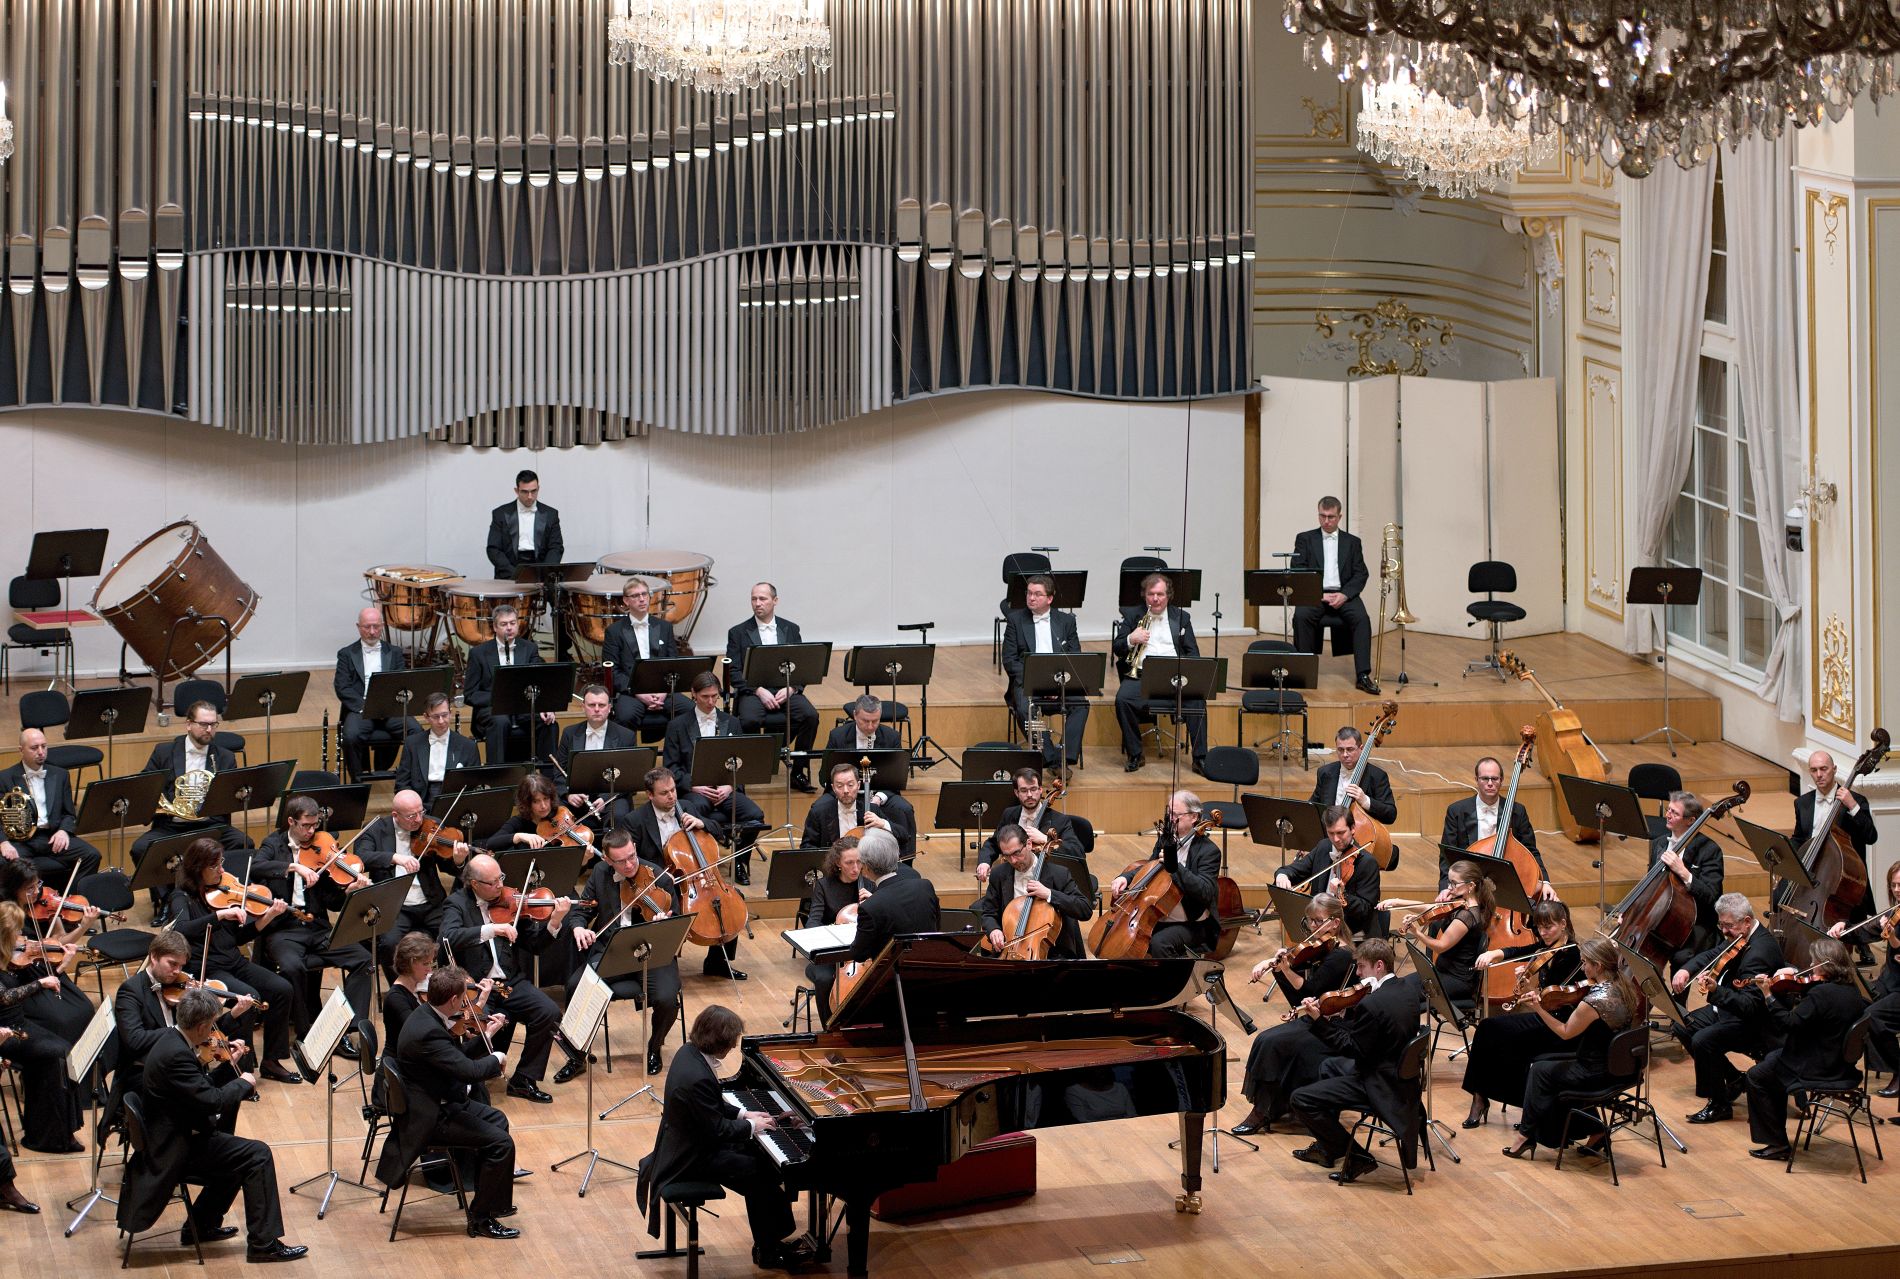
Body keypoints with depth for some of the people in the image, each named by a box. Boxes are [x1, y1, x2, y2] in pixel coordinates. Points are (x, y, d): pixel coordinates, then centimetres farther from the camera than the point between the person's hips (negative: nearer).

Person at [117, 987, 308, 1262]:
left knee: (240, 1153, 26)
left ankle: (201, 1226, 29)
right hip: (177, 1147, -11)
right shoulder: (176, 1055, -27)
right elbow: (213, 1101, -28)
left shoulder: (172, 1041, 5)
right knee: (258, 1154, -12)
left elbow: (202, 1090, 15)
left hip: (174, 1138, 11)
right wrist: (244, 1083, -13)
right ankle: (263, 1242, -9)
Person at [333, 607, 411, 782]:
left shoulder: (394, 653, 18)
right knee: (351, 736, -33)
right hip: (359, 710, -1)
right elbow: (342, 688, 1)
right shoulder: (347, 654, 12)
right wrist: (363, 707, -14)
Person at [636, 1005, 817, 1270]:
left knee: (763, 1156, 11)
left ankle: (774, 1239, 17)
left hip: (690, 1142, 10)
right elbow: (718, 1130, -24)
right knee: (757, 1173, -11)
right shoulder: (698, 1078, -33)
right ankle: (768, 1252, 3)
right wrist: (750, 1125, -10)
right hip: (691, 1159, -10)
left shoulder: (689, 1053, -2)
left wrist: (743, 1114, 6)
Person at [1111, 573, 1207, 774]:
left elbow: (1192, 652, 12)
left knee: (1197, 698, -28)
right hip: (1140, 674, -1)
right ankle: (1135, 755, -15)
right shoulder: (1131, 615, 13)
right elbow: (1116, 648, 8)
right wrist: (1130, 639, -15)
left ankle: (1200, 757, -21)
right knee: (1122, 699, -31)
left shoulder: (1181, 617, 16)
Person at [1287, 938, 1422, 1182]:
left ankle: (1356, 1155, 1)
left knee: (1300, 1099, -7)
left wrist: (1319, 1020, -16)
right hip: (1400, 1073, 10)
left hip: (1381, 1085, -10)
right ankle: (1327, 1148, 39)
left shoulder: (1371, 1004, -28)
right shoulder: (1408, 990, 2)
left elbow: (1354, 1050, -19)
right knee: (1329, 1066, 33)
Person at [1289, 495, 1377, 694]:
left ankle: (1363, 676, -33)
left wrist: (1344, 595, -12)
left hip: (1344, 595, 1)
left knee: (1361, 618, -29)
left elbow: (1361, 575, 7)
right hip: (1314, 594, -1)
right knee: (1301, 616, -33)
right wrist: (1319, 594, -13)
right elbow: (1296, 572, 1)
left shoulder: (1352, 542, 16)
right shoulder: (1305, 539, 12)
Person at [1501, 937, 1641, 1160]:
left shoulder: (1593, 1002, -27)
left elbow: (1565, 1033, -11)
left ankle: (1526, 1137, 25)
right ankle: (1595, 1132, 24)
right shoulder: (1625, 987, -4)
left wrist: (1538, 1008, -7)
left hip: (1599, 1073, -8)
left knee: (1539, 1071, 13)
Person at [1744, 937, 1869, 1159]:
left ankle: (1776, 1143, 8)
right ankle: (1776, 1131, 32)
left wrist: (1768, 995, -19)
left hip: (1818, 1069, -9)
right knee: (1771, 1060, 27)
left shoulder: (1821, 993, -26)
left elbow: (1789, 1023, -25)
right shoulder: (1851, 991, 3)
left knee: (1757, 1076, 6)